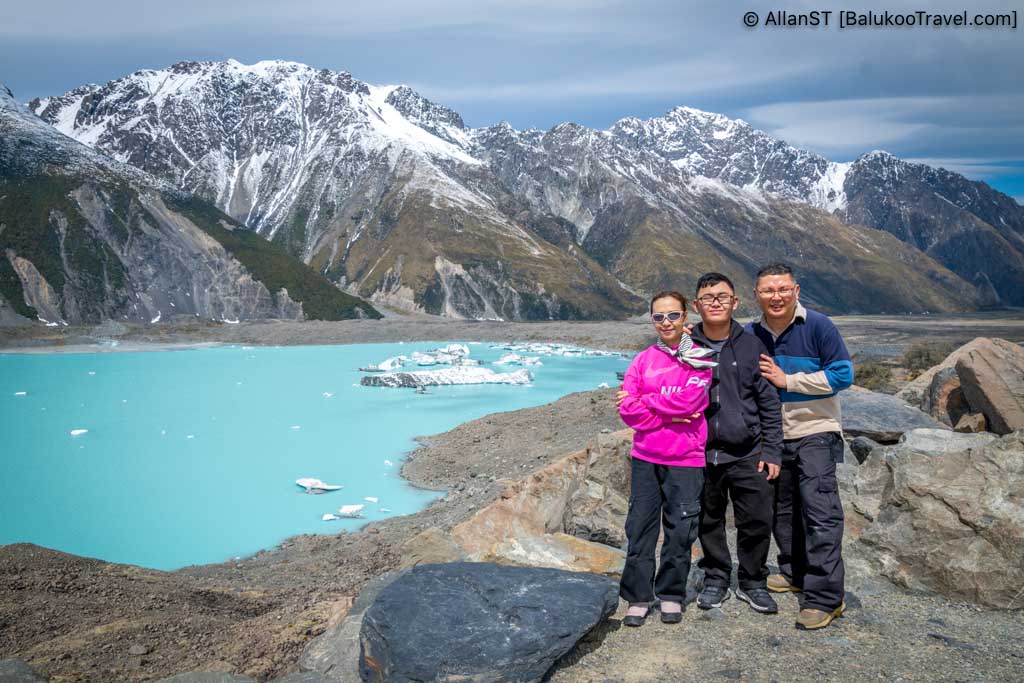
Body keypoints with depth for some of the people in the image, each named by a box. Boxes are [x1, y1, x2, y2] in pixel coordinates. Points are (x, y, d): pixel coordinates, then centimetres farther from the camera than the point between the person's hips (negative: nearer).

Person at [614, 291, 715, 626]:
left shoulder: (701, 357, 1)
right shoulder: (643, 360, 9)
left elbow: (688, 400, -15)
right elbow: (626, 408, -1)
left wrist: (643, 402, -8)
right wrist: (667, 416, -12)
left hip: (685, 459, -2)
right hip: (645, 458, 3)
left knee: (680, 529, 5)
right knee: (640, 526, 5)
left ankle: (671, 595, 22)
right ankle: (638, 597, 16)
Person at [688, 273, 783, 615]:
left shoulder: (751, 345, 1)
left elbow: (769, 403, 4)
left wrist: (772, 452, 0)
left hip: (747, 454, 0)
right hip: (701, 455, 1)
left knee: (757, 521, 3)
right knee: (709, 522, 12)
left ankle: (752, 582, 25)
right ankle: (716, 580, 31)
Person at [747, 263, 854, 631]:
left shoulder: (818, 326, -10)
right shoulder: (751, 335, 4)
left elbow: (843, 374, -13)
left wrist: (787, 380, -16)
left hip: (814, 433, -5)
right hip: (772, 437, 6)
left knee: (820, 512, -10)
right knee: (782, 510, 15)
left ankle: (826, 596, -4)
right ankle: (795, 572, 33)